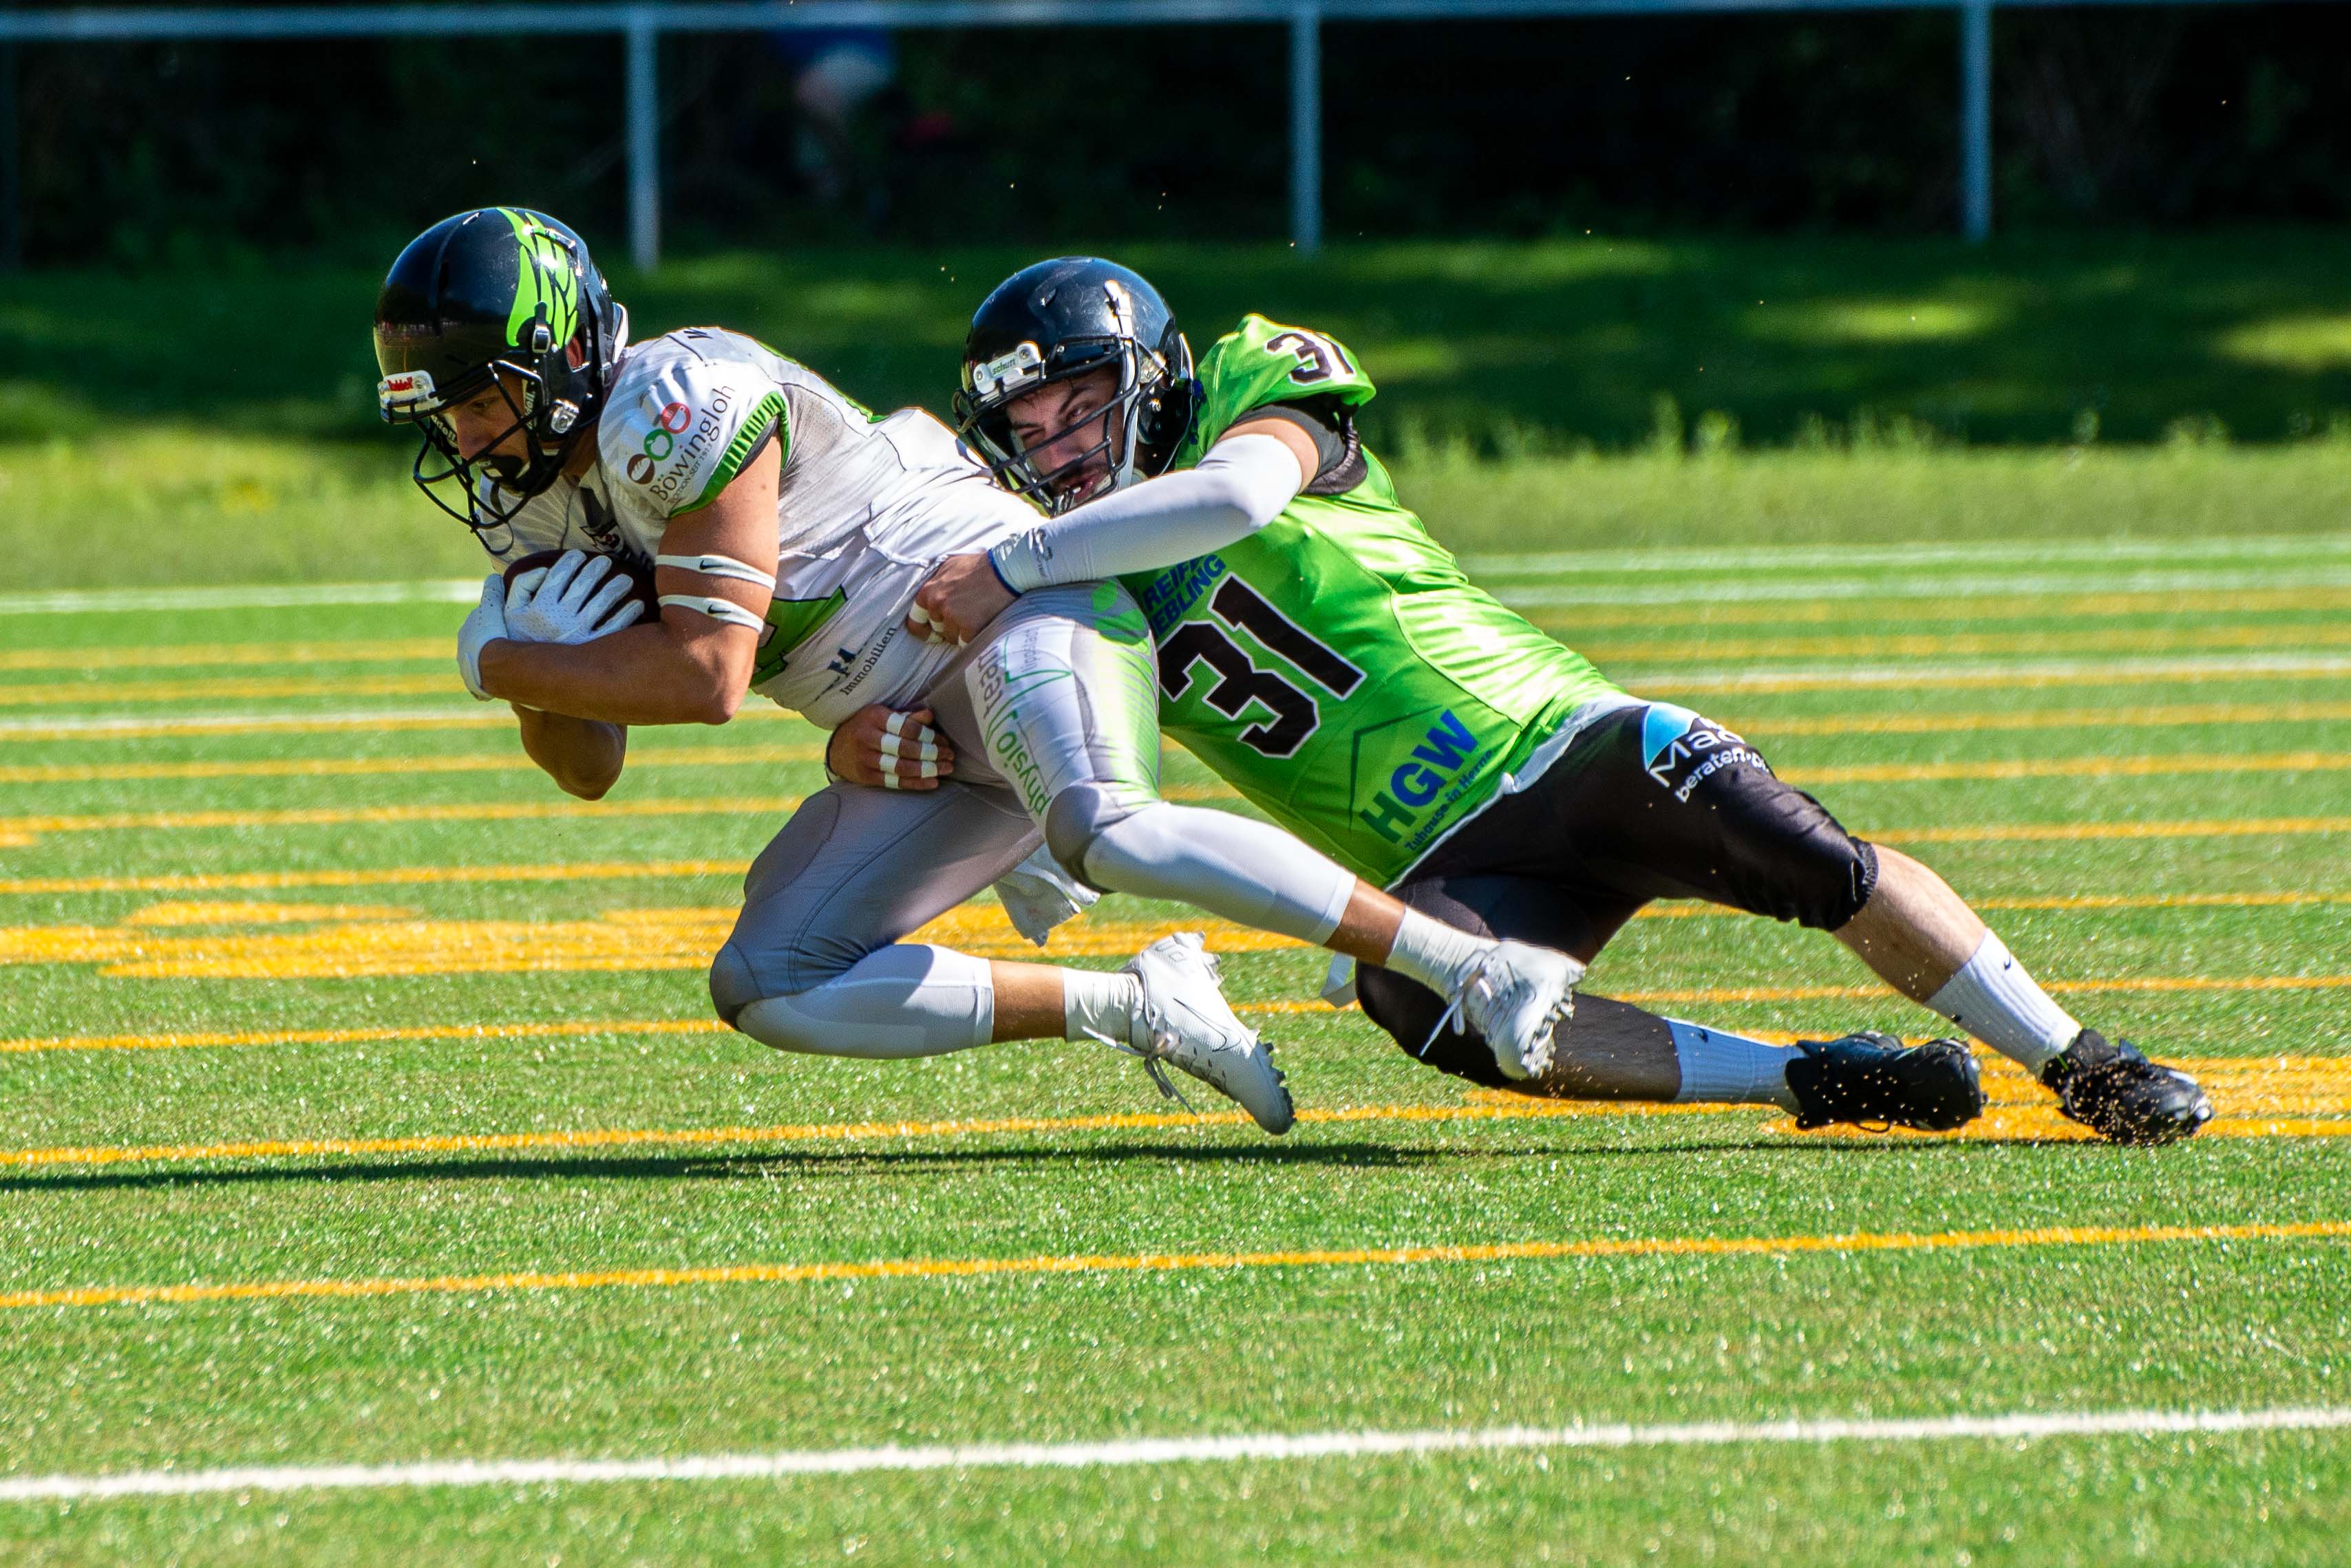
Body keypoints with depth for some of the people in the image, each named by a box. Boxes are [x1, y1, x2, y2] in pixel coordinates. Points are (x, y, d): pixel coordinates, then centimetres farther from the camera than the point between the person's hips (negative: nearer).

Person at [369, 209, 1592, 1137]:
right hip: (927, 747, 9)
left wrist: (502, 667, -10)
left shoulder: (676, 408, -18)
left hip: (1010, 603, -9)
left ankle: (1483, 966, -34)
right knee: (768, 991, -2)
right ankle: (1140, 1009, 1)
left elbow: (705, 675, -21)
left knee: (1100, 831, -37)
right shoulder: (533, 509, 11)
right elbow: (587, 765, 14)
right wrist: (545, 697, -9)